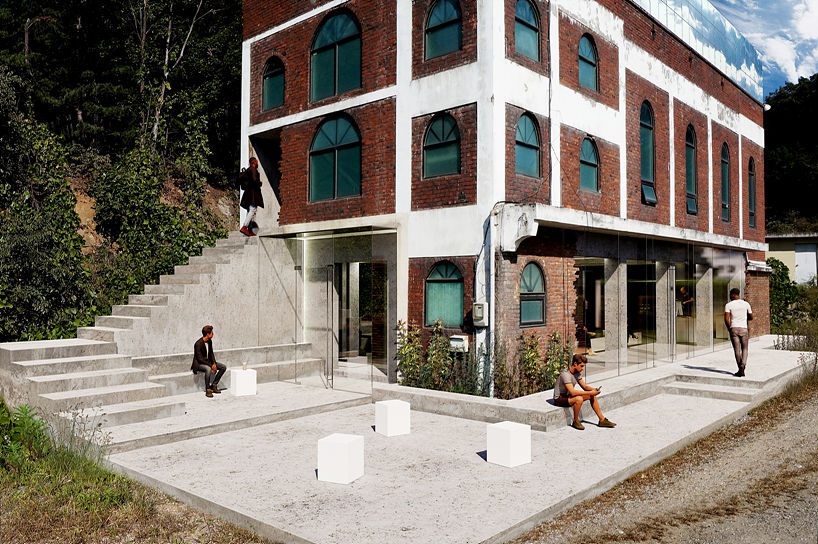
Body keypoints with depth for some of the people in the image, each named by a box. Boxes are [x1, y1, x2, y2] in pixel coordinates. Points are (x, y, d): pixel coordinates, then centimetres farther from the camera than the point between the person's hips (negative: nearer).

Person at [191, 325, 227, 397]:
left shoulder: (210, 341, 2)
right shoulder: (198, 344, -23)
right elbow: (200, 359, -23)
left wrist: (214, 363, -7)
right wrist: (211, 366, -22)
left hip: (208, 361, 8)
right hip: (199, 364, -8)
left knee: (223, 367, -4)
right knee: (208, 369, -39)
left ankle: (214, 385, 0)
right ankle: (207, 390, -25)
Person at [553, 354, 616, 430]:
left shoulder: (577, 372, 0)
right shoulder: (565, 374, -28)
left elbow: (585, 386, 7)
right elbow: (572, 392, -36)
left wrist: (594, 389, -14)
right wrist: (590, 392, -32)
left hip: (568, 396, 9)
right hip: (559, 398, -9)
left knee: (592, 396, 0)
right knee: (579, 399, -35)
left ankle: (602, 420, 8)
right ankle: (575, 421, -13)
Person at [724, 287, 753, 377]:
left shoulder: (728, 305, -1)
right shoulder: (746, 304, 6)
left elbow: (726, 319, -10)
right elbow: (751, 317, 14)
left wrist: (729, 328, 5)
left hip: (733, 329, -1)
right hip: (743, 329, 1)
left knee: (737, 350, 5)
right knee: (744, 349, 12)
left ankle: (741, 370, 7)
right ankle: (742, 366, -10)